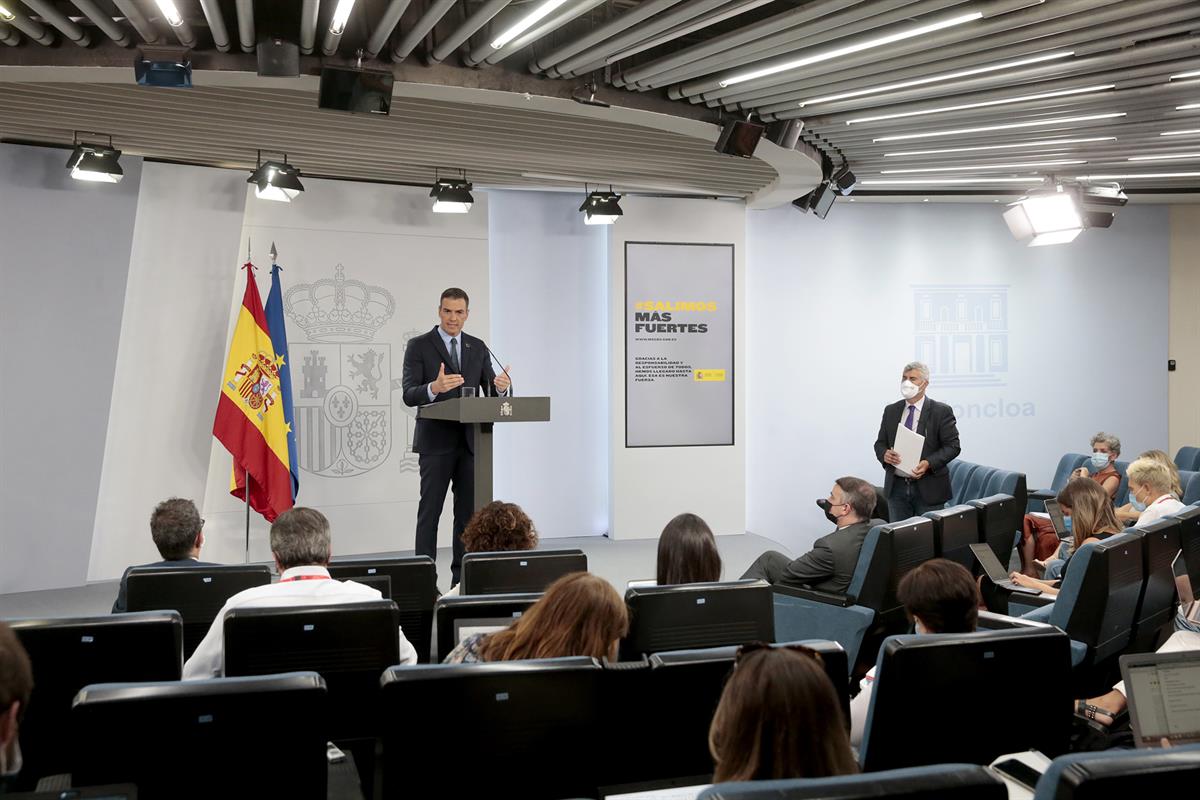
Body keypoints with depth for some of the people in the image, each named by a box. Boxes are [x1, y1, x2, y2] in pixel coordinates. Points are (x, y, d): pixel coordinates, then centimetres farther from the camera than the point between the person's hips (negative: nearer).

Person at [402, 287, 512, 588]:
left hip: (470, 441, 4)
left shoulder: (478, 348, 12)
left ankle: (462, 579, 13)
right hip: (435, 442, -4)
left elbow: (490, 393, 8)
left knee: (468, 512, 6)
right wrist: (434, 388, -31)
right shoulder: (419, 346, -1)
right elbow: (409, 395, -10)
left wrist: (501, 386, -16)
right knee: (430, 512, -1)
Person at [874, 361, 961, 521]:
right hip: (896, 487, 4)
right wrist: (884, 454, -11)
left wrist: (929, 463, -22)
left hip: (928, 489, -4)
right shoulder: (890, 411, 10)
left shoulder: (941, 411, -3)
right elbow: (880, 443, 13)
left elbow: (953, 446, -7)